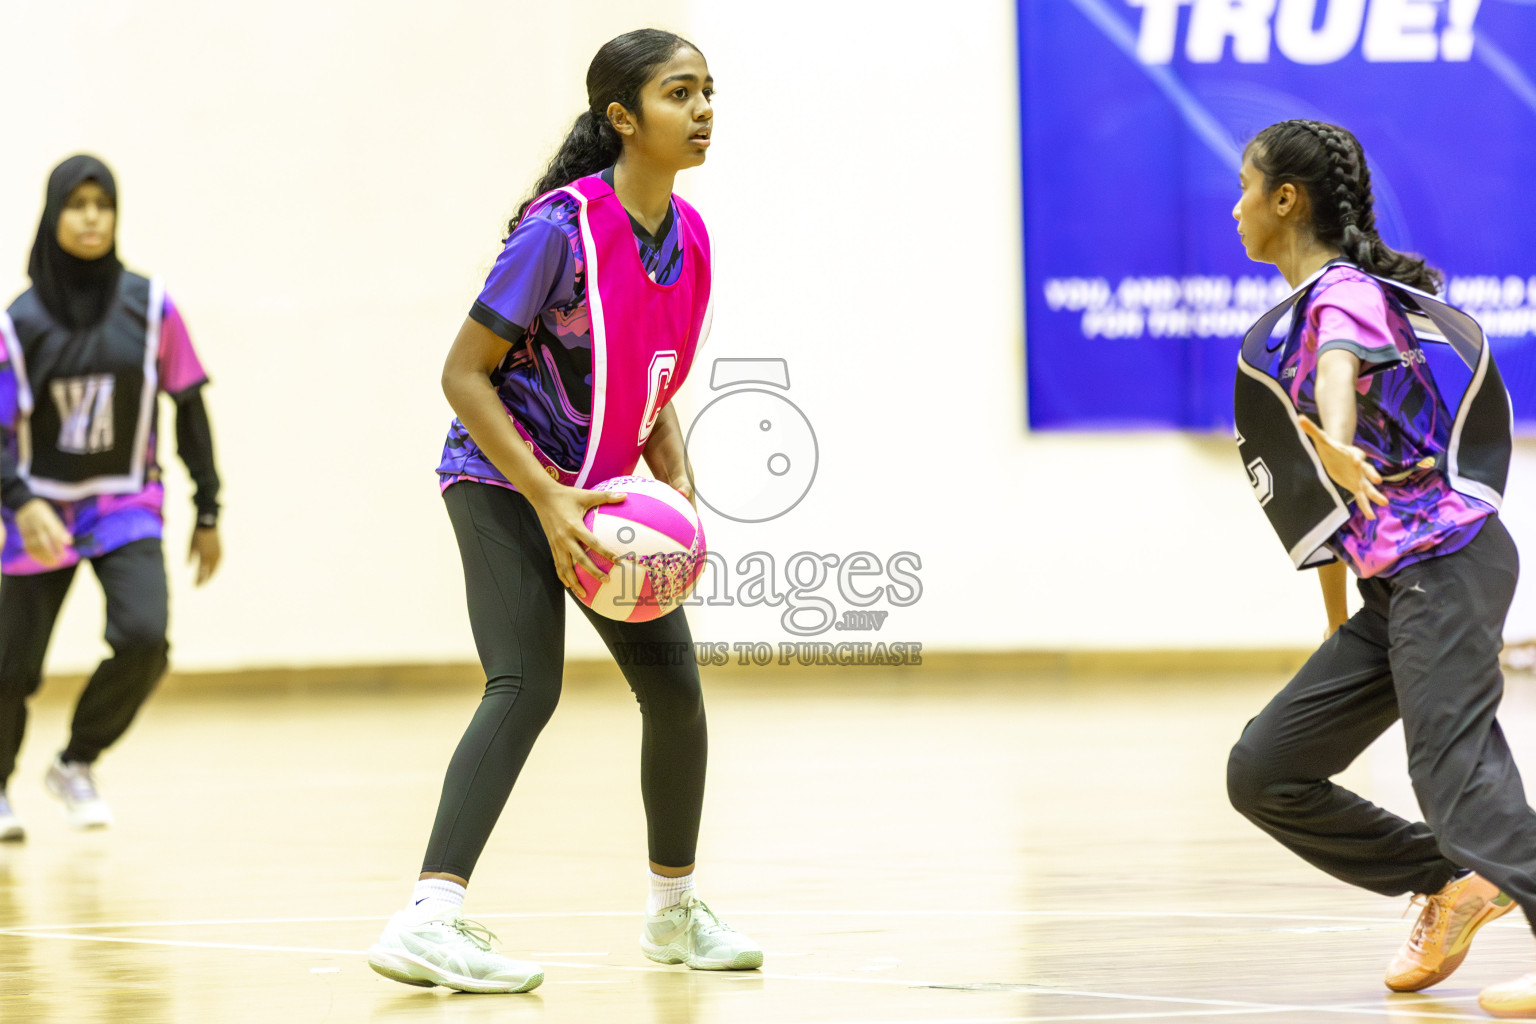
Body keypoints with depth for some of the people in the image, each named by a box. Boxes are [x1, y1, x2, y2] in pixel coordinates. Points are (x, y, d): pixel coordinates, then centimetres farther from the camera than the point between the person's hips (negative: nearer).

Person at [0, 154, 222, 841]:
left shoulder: (150, 307, -5)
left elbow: (189, 410, 3)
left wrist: (207, 514, 5)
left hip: (127, 507, 0)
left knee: (142, 637, -21)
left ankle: (76, 764, 4)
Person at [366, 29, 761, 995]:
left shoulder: (687, 235, 1)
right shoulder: (562, 228, -22)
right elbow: (464, 374, -20)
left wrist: (678, 492, -2)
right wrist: (547, 499, -26)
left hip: (603, 491, 8)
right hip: (505, 480, -8)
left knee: (675, 687, 10)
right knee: (528, 683, -25)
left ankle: (675, 909, 30)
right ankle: (431, 919, -32)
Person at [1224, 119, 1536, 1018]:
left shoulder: (1343, 292, -6)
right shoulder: (1286, 324, 22)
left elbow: (1341, 369, -31)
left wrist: (1338, 445, -52)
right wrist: (1341, 630, 28)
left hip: (1447, 560, -10)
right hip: (1392, 588, 10)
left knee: (1456, 768, -25)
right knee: (1265, 773, 7)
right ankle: (1448, 883, 10)